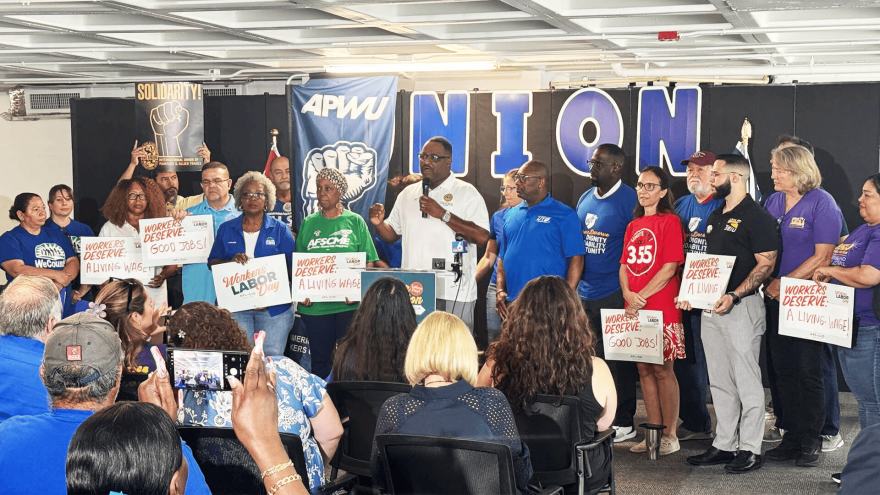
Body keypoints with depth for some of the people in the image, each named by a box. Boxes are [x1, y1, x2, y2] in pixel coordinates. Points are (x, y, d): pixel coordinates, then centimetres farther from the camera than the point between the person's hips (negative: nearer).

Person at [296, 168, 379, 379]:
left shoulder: (355, 221, 5)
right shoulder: (308, 223, 11)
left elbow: (369, 263, 2)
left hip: (349, 304, -2)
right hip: (315, 304, 2)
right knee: (320, 358, 8)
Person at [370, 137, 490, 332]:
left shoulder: (466, 193, 0)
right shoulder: (408, 194, 17)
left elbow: (482, 236, -12)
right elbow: (392, 234, 21)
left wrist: (443, 214, -15)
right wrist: (379, 224, -1)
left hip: (453, 292, -4)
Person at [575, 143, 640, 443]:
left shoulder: (630, 200, -8)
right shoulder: (585, 199, 12)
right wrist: (572, 283, 14)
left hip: (615, 294, -7)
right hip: (584, 293, 7)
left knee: (618, 360, 1)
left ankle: (623, 423, 10)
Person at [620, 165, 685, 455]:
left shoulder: (669, 221, -5)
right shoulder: (633, 226, 17)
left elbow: (670, 268, -12)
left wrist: (642, 297, -13)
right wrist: (627, 293, -3)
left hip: (662, 308, -6)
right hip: (634, 309, 6)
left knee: (662, 369, -4)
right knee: (644, 369, 8)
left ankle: (670, 435, 4)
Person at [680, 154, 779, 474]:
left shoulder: (756, 216, -10)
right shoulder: (715, 216, 17)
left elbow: (766, 264, -15)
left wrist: (733, 296, -23)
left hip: (741, 306, -8)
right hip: (711, 307, 9)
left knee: (746, 380, -3)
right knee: (719, 382, 12)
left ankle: (750, 450, 4)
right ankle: (724, 445, 19)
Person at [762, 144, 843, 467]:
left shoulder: (822, 203, -8)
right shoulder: (772, 202, 11)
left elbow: (822, 257, -12)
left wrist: (786, 283, -14)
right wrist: (768, 283, 0)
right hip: (775, 298, 6)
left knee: (807, 371, -1)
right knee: (783, 370, 8)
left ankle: (811, 442, 8)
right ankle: (791, 437, 17)